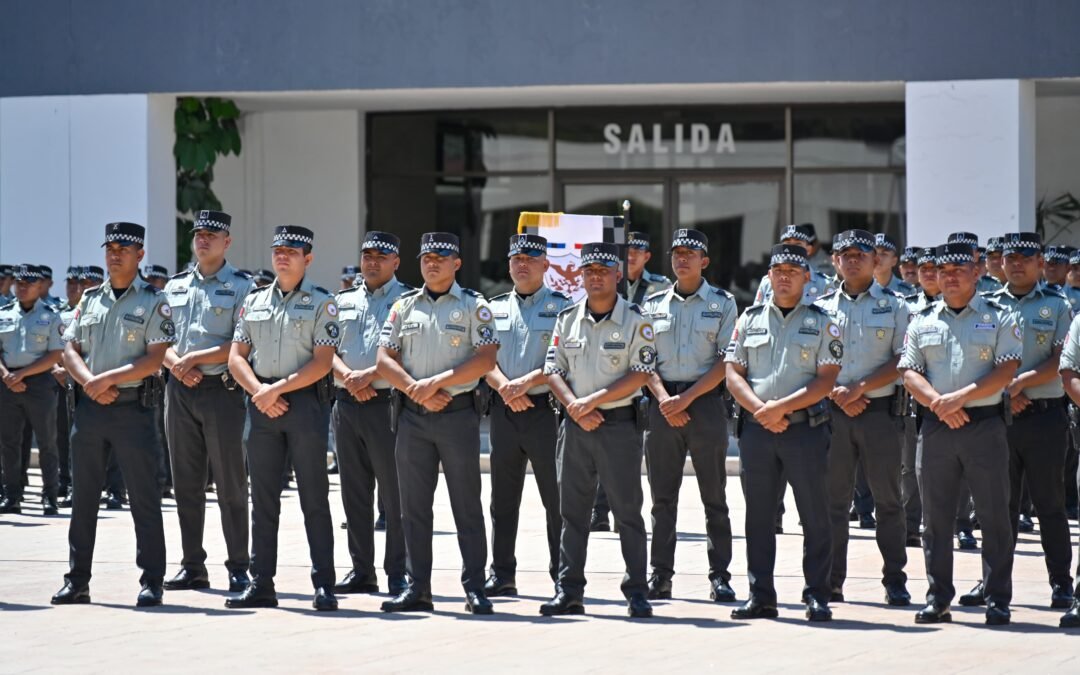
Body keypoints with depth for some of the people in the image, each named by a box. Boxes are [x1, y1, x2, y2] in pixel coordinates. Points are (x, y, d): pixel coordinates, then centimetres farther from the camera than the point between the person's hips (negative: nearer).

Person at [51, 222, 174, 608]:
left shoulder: (153, 302, -1)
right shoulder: (90, 300, 14)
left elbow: (154, 359, -10)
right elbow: (70, 351, 9)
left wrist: (108, 379, -16)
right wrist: (91, 384, -9)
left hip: (132, 408, -5)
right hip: (88, 408, 5)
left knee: (144, 499, -2)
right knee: (82, 497, 8)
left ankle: (151, 582, 1)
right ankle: (77, 581, 14)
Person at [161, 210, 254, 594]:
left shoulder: (241, 287, -1)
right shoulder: (175, 287, 15)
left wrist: (194, 357, -14)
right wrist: (177, 365, -7)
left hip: (222, 390, -5)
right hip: (180, 390, 5)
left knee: (231, 484, -3)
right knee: (186, 484, 7)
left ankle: (238, 567, 0)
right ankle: (192, 566, 13)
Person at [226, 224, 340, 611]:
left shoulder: (321, 304, 1)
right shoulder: (254, 302, 15)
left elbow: (322, 362, -8)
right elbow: (236, 356, 11)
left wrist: (278, 389, -14)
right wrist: (258, 391, -7)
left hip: (306, 404, -4)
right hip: (261, 405, 5)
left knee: (314, 499, -3)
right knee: (263, 499, 6)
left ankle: (324, 586, -1)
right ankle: (261, 584, 10)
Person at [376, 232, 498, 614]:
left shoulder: (474, 306, 2)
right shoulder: (404, 307, 12)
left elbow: (486, 358, -9)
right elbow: (385, 360, 7)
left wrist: (437, 382, -15)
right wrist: (416, 390, -9)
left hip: (459, 414, -4)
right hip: (413, 416, 4)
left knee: (467, 505, -1)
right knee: (413, 507, 5)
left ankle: (474, 589, 2)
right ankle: (417, 589, 10)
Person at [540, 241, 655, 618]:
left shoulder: (635, 321, -3)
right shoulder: (568, 319, 10)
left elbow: (641, 374, -10)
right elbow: (553, 370, 7)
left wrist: (594, 399, -16)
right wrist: (574, 407, -10)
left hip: (619, 423, -4)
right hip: (575, 425, 4)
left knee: (627, 512, -2)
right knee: (572, 511, 6)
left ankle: (637, 592, 2)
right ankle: (569, 592, 11)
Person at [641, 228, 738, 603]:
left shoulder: (723, 304, 4)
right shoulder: (654, 304, 12)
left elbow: (726, 360, -4)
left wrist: (687, 398, -12)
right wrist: (663, 399, -8)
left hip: (705, 401, -3)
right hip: (662, 403, 3)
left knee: (714, 496, 0)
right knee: (662, 496, 4)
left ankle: (720, 576, 2)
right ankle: (660, 575, 7)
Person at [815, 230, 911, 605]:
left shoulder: (893, 306, 5)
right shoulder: (823, 306, 11)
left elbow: (903, 362, -3)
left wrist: (860, 388, -12)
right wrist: (836, 392, -8)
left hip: (880, 411, -2)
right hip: (833, 413, 2)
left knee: (888, 499, 0)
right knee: (833, 499, 3)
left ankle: (895, 581, 5)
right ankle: (831, 581, 7)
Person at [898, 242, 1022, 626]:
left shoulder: (999, 318, 5)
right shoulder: (922, 322, 13)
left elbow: (1006, 370, -5)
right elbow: (909, 373, 6)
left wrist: (961, 397, -16)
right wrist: (939, 404, -12)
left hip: (985, 425, -3)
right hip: (935, 427, 3)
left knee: (994, 517, -2)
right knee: (935, 517, 5)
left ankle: (998, 601, 4)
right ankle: (937, 600, 11)